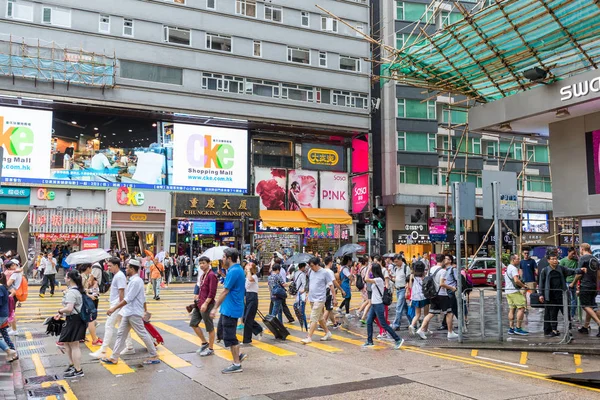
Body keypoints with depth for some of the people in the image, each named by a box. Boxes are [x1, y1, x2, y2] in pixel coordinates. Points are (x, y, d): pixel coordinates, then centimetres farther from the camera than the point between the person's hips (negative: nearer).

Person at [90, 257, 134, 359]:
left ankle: (103, 351, -6)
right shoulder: (116, 275, 14)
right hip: (115, 305, 11)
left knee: (109, 326, -9)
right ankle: (130, 348, 21)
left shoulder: (119, 276, -16)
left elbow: (121, 292, -20)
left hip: (117, 305, -11)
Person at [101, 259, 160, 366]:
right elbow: (143, 297, 19)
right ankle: (114, 358, 16)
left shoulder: (136, 281, -18)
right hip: (128, 313, 10)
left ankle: (154, 356, 8)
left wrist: (114, 308, -22)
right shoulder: (134, 280, 13)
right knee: (121, 334, 10)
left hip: (134, 313, -10)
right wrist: (145, 310, 25)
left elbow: (128, 299, -23)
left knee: (143, 334, -1)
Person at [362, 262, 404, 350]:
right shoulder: (376, 280, 11)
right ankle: (369, 342, 15)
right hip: (374, 304, 9)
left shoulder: (379, 279, -18)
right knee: (369, 322, 8)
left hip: (378, 305, -9)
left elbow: (367, 279, -27)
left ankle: (398, 340, 2)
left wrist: (368, 269, -19)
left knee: (384, 324, -4)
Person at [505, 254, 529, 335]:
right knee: (521, 308, -8)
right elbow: (516, 280, -25)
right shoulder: (513, 268, -14)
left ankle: (511, 328, 10)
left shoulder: (508, 268, 19)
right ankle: (518, 328, -9)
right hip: (514, 291, -10)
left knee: (512, 309, 10)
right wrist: (523, 286, -12)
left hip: (508, 291, 10)